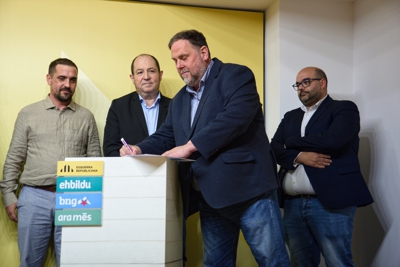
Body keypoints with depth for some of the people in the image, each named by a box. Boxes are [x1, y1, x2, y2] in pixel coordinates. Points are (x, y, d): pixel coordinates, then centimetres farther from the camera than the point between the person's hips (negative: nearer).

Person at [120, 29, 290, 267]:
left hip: (248, 188, -7)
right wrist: (140, 149, -2)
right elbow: (166, 136, 20)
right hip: (209, 197, 7)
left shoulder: (236, 76, -4)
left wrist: (189, 146, -21)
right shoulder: (179, 100, 20)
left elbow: (236, 117, -20)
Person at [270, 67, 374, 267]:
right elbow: (274, 149, 8)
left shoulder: (344, 109, 4)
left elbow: (332, 139, -15)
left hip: (330, 202, -5)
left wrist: (291, 142, -1)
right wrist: (299, 156, -14)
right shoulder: (290, 117, 20)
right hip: (293, 204, 5)